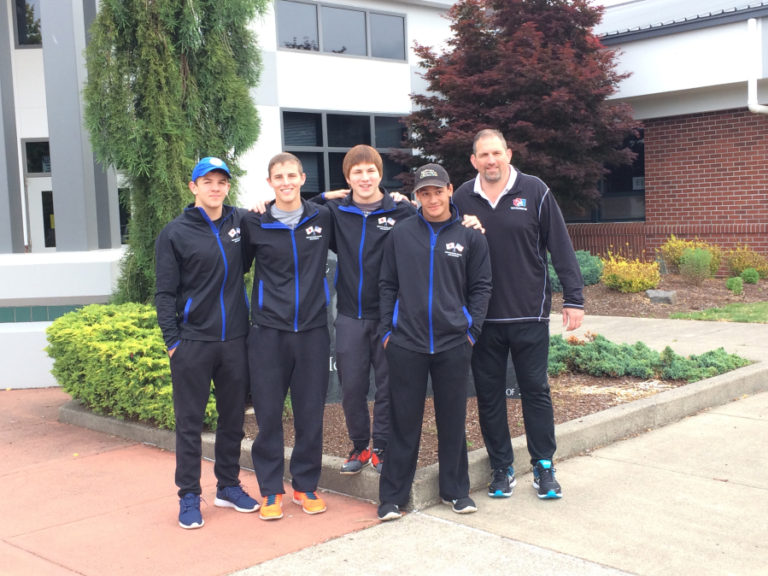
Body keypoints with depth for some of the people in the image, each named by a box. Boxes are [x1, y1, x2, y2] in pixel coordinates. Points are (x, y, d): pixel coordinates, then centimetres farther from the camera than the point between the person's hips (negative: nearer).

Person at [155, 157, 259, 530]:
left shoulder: (241, 222, 6)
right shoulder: (175, 233, -1)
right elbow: (165, 293, -1)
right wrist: (172, 340, -7)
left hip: (235, 340, 3)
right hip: (193, 341, -3)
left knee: (233, 417, 12)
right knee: (190, 422, 3)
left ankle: (228, 485, 26)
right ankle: (189, 495, 13)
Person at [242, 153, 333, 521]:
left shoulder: (322, 219, 5)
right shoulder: (254, 224, 1)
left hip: (313, 329, 1)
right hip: (268, 330, -1)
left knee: (310, 412, 7)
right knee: (268, 412, 3)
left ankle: (306, 485, 22)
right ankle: (271, 489, 17)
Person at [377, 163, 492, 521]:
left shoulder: (470, 236, 3)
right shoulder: (401, 234, 4)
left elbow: (480, 287, 6)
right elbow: (387, 285, 7)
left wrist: (472, 330, -2)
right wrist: (386, 330, 1)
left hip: (453, 344, 0)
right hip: (406, 343, 0)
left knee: (453, 420, 10)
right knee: (404, 421, 5)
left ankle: (455, 490, 24)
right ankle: (393, 495, 14)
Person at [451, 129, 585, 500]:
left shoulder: (534, 191, -1)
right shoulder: (463, 198, 4)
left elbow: (561, 247, -1)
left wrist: (573, 298, -3)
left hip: (530, 315, -2)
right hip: (482, 317, 2)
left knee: (536, 390, 6)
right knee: (489, 394, 8)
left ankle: (543, 465, 19)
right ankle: (501, 467, 21)